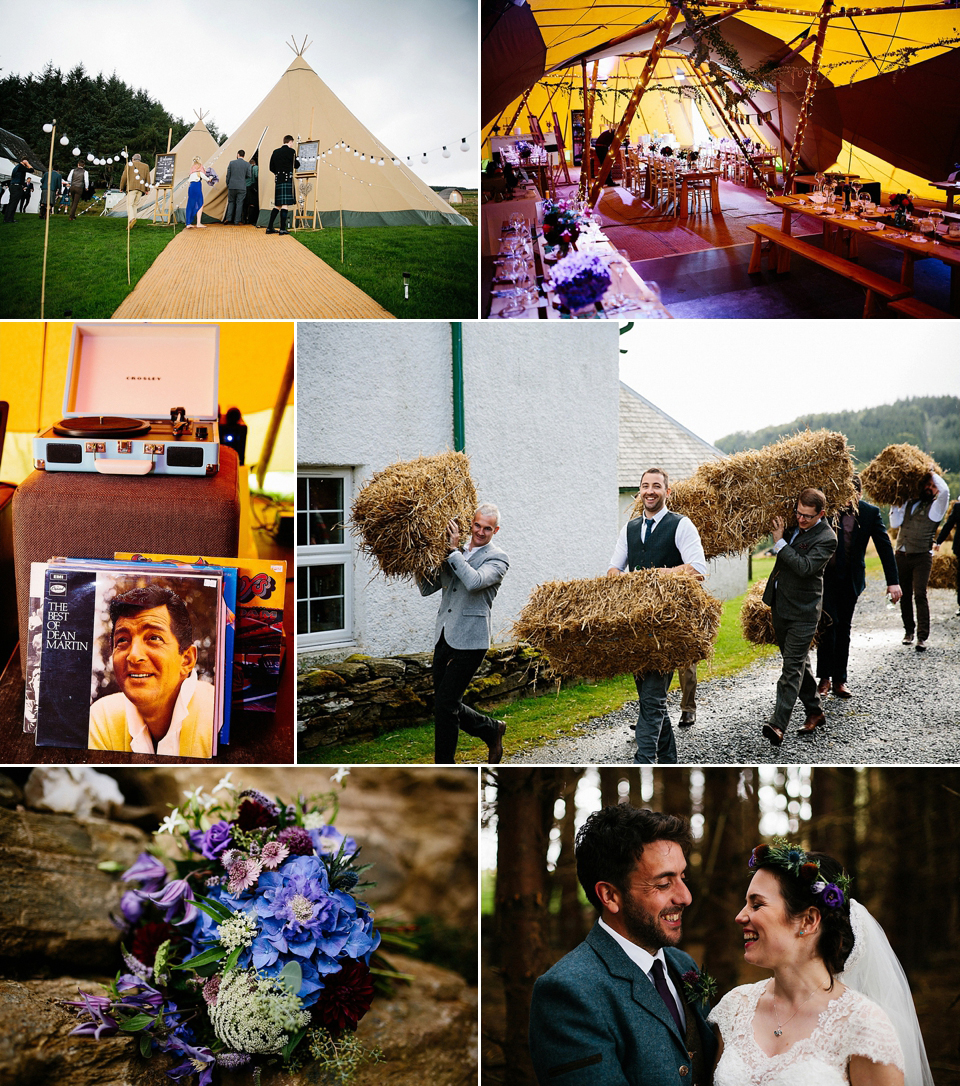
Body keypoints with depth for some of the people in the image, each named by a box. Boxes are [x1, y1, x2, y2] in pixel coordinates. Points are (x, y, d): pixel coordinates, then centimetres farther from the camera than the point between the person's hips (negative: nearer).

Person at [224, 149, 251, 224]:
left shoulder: (232, 163, 1)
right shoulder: (247, 164, -2)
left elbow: (228, 175, 4)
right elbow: (248, 175, 3)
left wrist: (227, 185, 15)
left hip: (232, 186, 1)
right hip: (241, 187, -1)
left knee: (231, 202, 15)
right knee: (239, 203, 3)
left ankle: (228, 218, 5)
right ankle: (236, 221, 3)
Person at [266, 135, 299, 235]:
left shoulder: (275, 152, 13)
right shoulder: (291, 151, -5)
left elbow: (271, 168, 15)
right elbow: (296, 166, 3)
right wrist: (298, 161, 23)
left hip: (278, 180, 7)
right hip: (287, 180, -7)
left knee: (277, 205, 12)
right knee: (285, 204, -7)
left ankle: (269, 227, 9)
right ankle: (282, 229, -10)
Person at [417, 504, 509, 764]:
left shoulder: (497, 559, -5)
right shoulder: (455, 555, 14)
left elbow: (474, 581, -25)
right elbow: (427, 589, 14)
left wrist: (454, 551, -19)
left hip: (469, 642, -7)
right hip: (444, 638, 7)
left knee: (445, 704, -7)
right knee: (446, 704, 11)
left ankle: (444, 769, 5)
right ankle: (492, 730, 34)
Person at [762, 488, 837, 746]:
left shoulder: (827, 538, -15)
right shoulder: (794, 525, 6)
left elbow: (804, 567, -25)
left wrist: (780, 542, -20)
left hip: (802, 610, -8)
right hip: (780, 604, 8)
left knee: (793, 666, -10)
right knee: (798, 662, 17)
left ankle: (778, 725, -16)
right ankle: (815, 712, 31)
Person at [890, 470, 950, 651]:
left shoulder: (935, 507, 1)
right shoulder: (909, 503, 15)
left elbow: (945, 491, -17)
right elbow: (895, 523, 8)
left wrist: (933, 474, -4)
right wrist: (895, 505, 4)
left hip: (922, 557, -4)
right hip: (902, 555, 4)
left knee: (920, 595, -13)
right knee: (904, 596, 9)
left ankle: (922, 637, -14)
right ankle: (909, 631, 22)